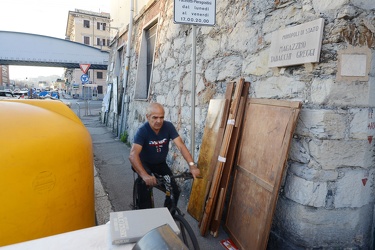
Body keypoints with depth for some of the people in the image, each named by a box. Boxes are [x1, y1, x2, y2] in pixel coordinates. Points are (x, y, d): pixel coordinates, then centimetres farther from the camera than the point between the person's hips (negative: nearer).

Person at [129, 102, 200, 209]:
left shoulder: (168, 126, -20)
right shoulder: (142, 131, -29)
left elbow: (181, 146, -27)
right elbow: (133, 155, -41)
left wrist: (192, 165, -41)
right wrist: (145, 175, -56)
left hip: (161, 163, 3)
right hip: (145, 163, -3)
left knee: (175, 191, -6)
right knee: (145, 185, -29)